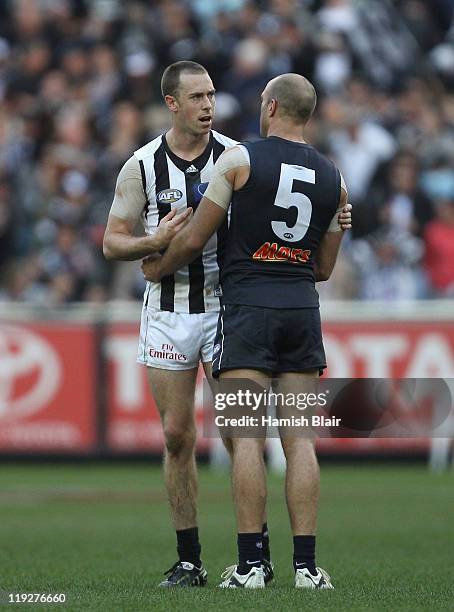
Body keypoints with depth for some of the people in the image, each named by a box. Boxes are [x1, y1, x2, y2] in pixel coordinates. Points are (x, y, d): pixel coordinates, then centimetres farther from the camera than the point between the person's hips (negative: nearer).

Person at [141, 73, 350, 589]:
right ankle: (306, 565, -2)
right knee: (299, 439, 3)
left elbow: (192, 240, 1)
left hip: (248, 308, -4)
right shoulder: (332, 179, 11)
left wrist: (158, 269, 20)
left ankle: (249, 564, -9)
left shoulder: (239, 160, -3)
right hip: (303, 308, 4)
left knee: (247, 437, -6)